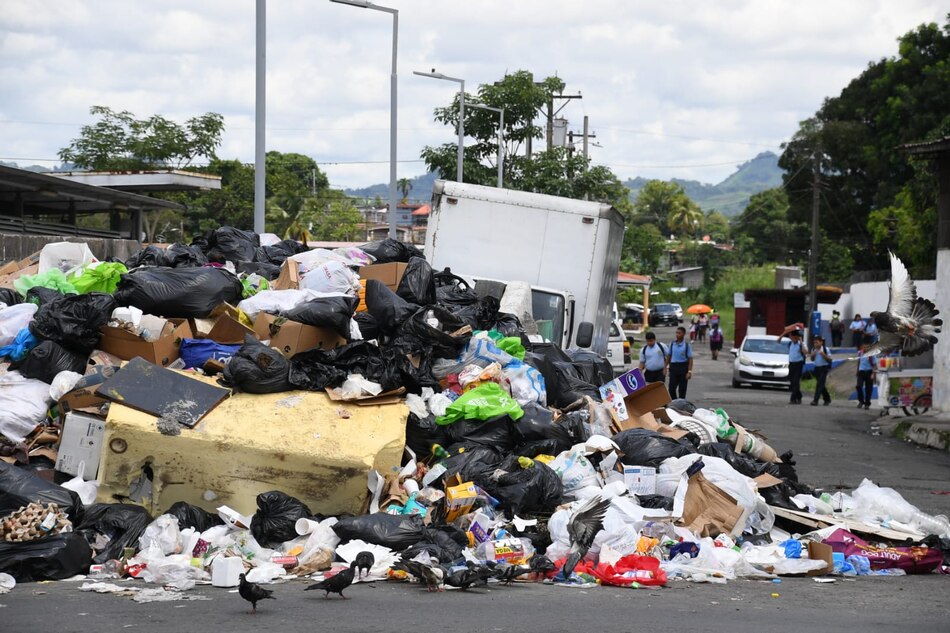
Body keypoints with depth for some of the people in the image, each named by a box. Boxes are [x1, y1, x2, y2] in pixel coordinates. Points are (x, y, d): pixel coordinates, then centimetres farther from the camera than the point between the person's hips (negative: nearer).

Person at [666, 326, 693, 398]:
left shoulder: (687, 345, -6)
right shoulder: (672, 344, 3)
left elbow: (690, 359, -7)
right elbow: (669, 356, 13)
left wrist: (689, 371, -13)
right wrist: (666, 367, 11)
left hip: (683, 367, -3)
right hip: (673, 366, 3)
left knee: (682, 389, 6)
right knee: (672, 388, -2)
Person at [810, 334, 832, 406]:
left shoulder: (825, 349, -10)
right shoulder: (813, 349, 6)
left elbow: (829, 359, -9)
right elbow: (812, 359, 17)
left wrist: (824, 355, -25)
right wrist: (812, 355, -5)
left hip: (824, 368, -6)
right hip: (817, 368, 6)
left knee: (820, 384, -13)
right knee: (821, 384, 14)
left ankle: (815, 400, -17)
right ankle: (827, 399, 30)